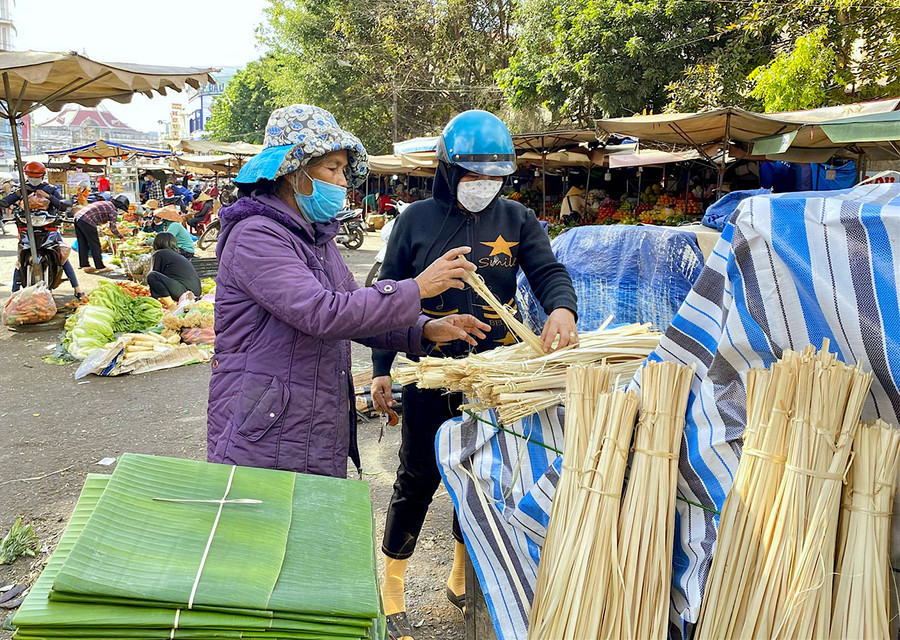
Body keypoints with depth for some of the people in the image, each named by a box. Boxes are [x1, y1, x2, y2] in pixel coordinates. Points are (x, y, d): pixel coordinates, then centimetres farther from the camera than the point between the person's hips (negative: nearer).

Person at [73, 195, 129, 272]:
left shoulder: (105, 204, 26)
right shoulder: (113, 210, 0)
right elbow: (113, 227, -5)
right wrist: (121, 237, 8)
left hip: (77, 217, 9)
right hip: (87, 221, -9)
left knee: (83, 245, 14)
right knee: (95, 245, 1)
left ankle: (84, 265, 19)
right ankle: (100, 267, 7)